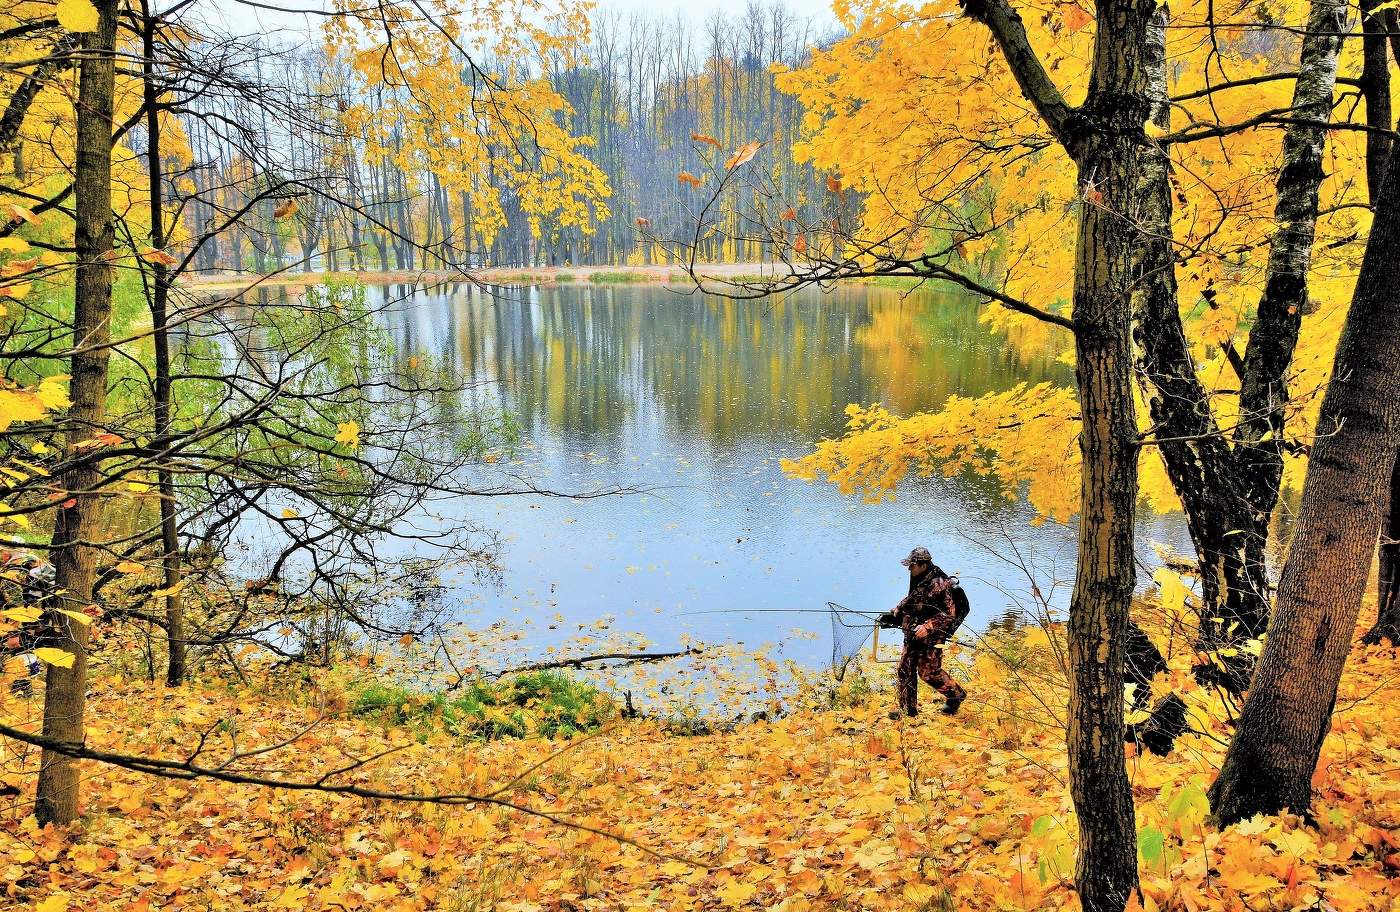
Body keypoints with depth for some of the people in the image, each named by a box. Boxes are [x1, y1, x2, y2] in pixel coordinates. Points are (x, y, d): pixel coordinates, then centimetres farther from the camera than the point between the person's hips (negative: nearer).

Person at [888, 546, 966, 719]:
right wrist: (895, 614, 13)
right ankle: (907, 708, 18)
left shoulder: (939, 586, -20)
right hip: (912, 636, 9)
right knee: (905, 670, 8)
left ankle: (956, 694, 23)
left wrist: (928, 627, -25)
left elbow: (949, 614, -19)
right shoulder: (918, 582, 7)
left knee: (929, 673, 0)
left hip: (930, 638, -8)